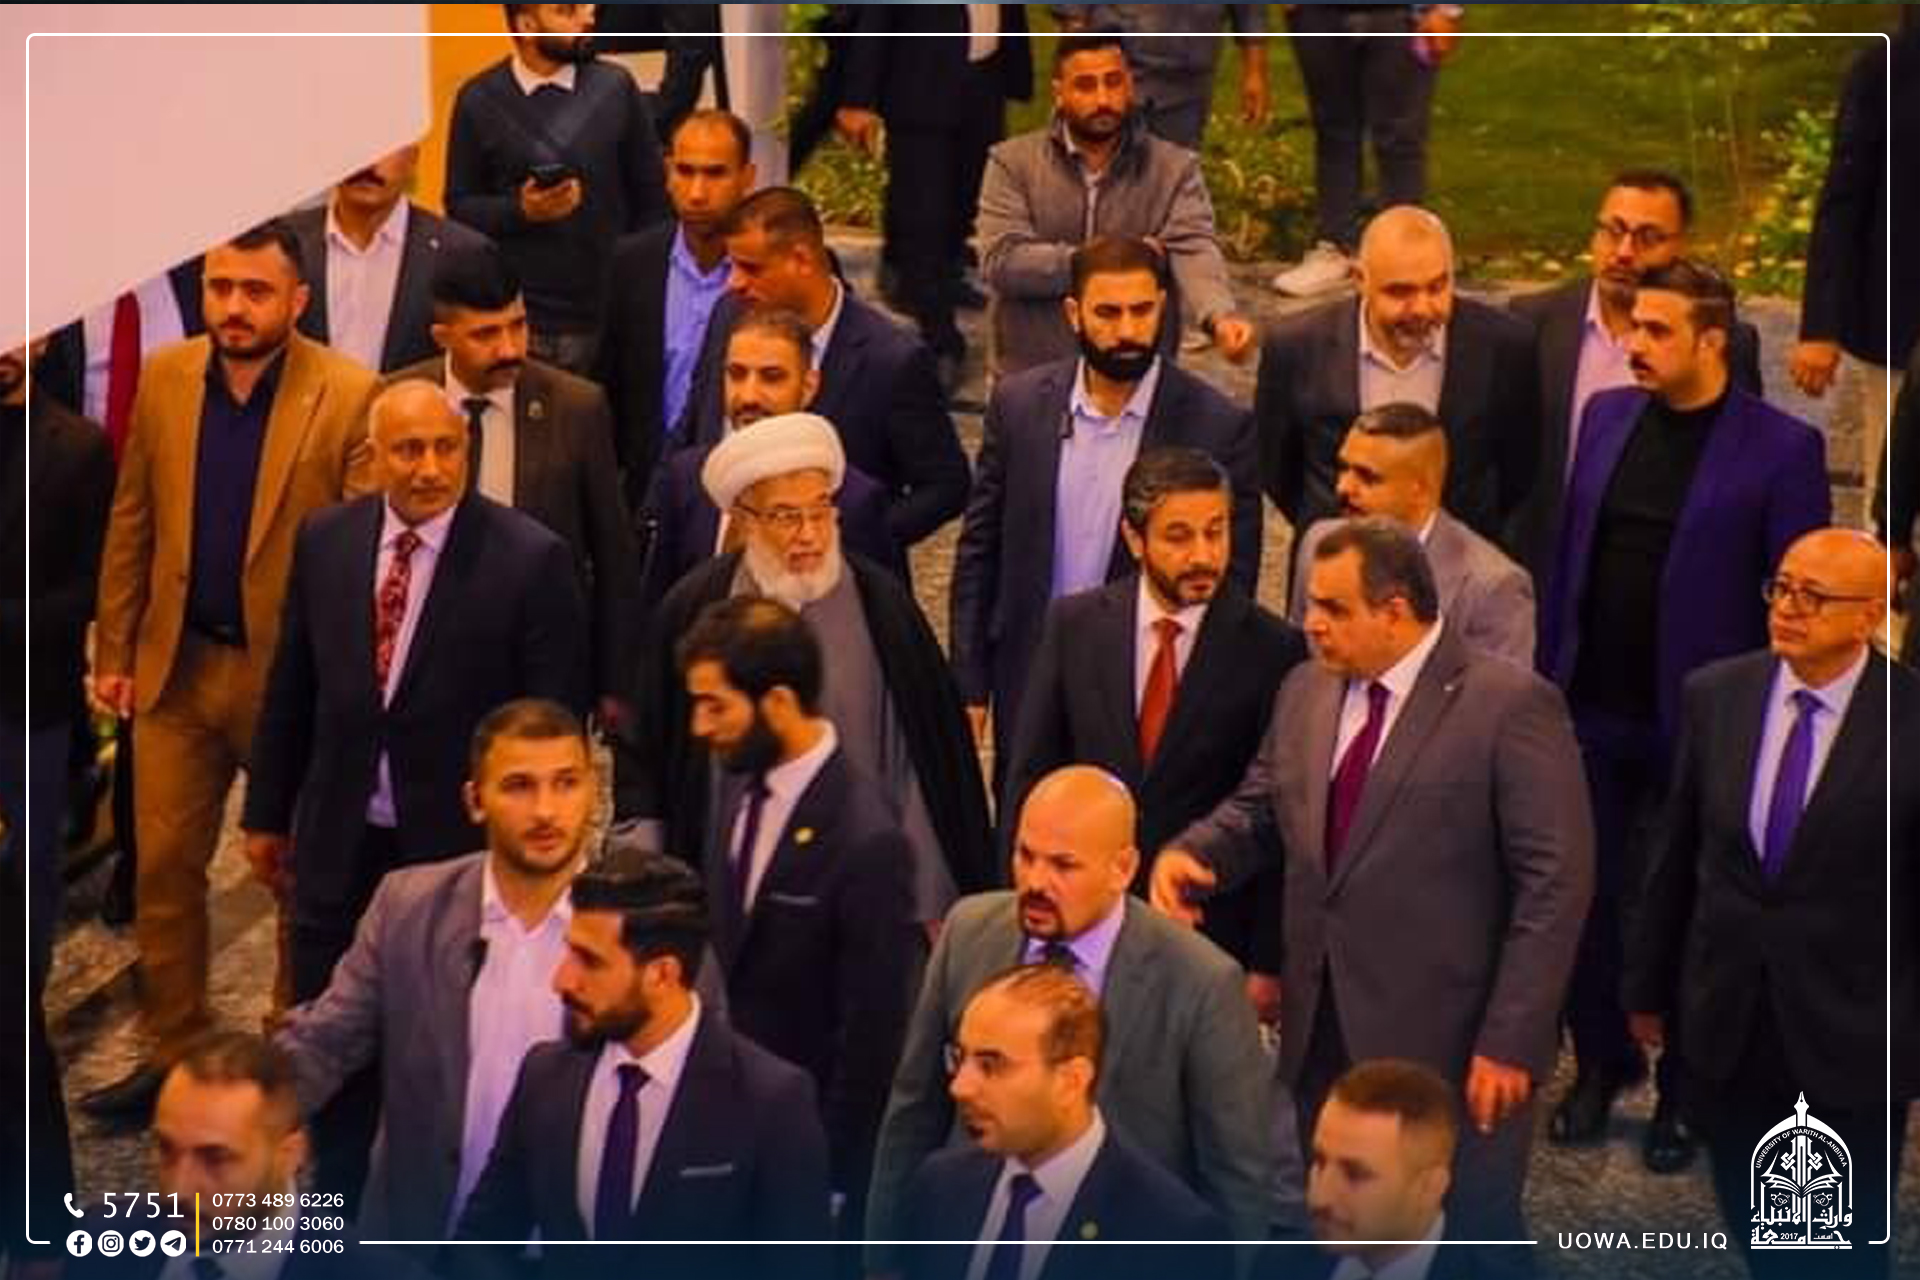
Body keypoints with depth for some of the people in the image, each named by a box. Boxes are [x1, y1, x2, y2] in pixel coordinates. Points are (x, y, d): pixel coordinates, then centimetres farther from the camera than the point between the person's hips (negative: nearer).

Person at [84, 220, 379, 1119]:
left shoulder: (349, 396, -13)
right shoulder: (163, 379, 1)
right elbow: (130, 524, 7)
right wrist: (114, 650, 7)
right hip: (177, 665, 4)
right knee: (163, 866, 8)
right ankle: (172, 1054, 22)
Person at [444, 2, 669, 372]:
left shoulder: (615, 87, 3)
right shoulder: (479, 101, 1)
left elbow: (652, 200, 7)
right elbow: (460, 206, 5)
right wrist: (520, 210, -13)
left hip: (610, 314, 1)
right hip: (517, 322, -1)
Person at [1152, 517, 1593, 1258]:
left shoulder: (1511, 706, -13)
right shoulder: (1306, 693, 8)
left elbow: (1555, 883, -14)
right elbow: (1258, 812, 18)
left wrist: (1511, 1042, -18)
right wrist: (1188, 854, -5)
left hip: (1451, 1049, -6)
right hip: (1322, 1037, 6)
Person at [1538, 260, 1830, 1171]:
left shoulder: (1780, 448, -10)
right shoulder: (1607, 416, 4)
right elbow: (1569, 555, 10)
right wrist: (1546, 677, 7)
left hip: (1701, 722, -4)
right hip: (1593, 712, 4)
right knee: (1586, 895, 11)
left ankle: (1686, 1091, 26)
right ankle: (1602, 1063, 30)